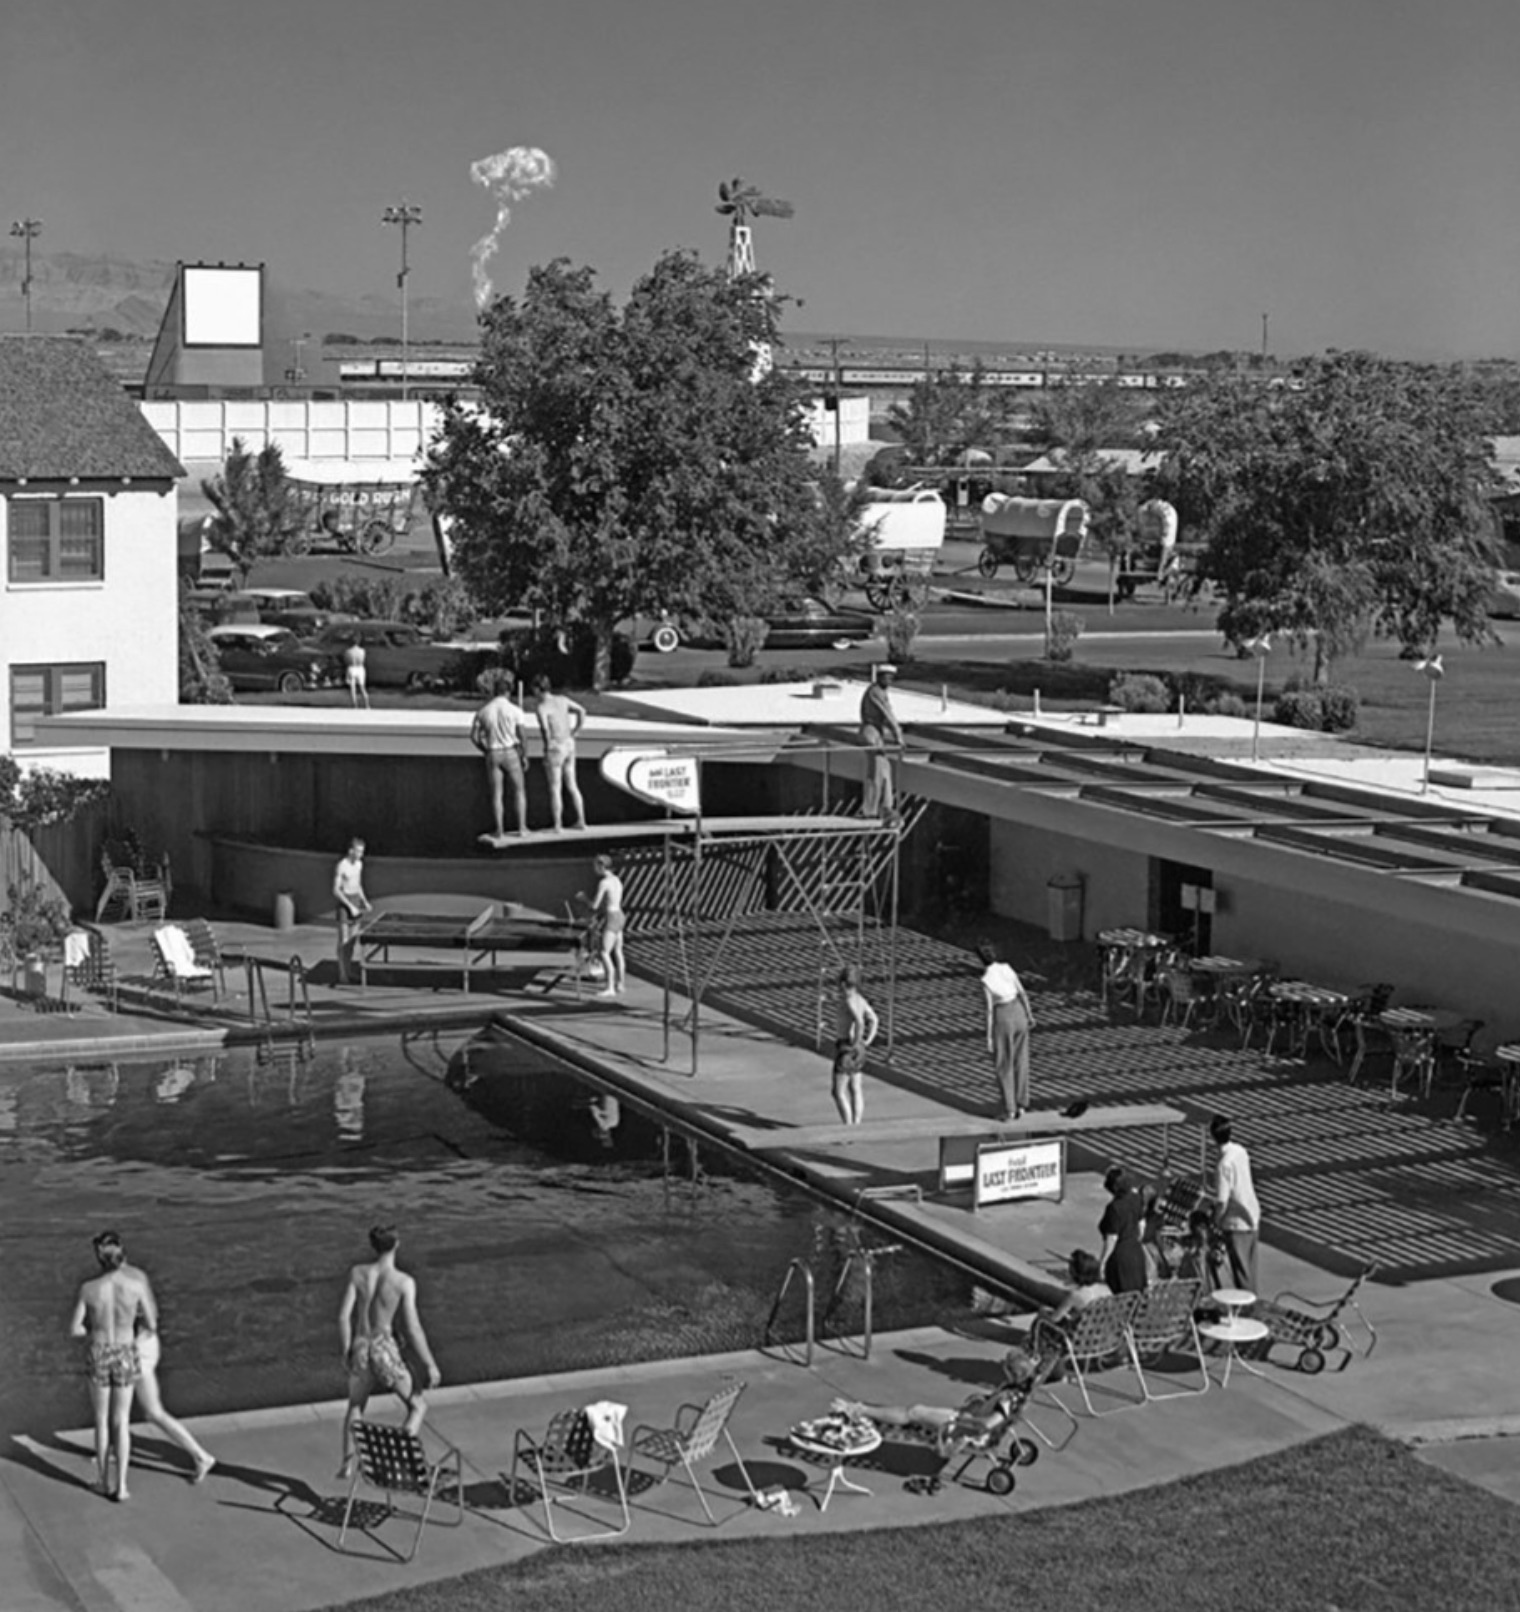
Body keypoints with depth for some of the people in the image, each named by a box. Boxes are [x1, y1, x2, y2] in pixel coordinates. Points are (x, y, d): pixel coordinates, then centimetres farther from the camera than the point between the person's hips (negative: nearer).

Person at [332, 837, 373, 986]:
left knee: (353, 940, 8)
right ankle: (342, 975, -4)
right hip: (344, 902, -7)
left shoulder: (359, 864, 8)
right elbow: (336, 890, -17)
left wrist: (365, 902, 7)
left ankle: (347, 970, 17)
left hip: (356, 902, 7)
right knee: (344, 941, -6)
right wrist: (350, 907, -21)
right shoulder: (342, 866, -15)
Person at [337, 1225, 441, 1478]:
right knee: (418, 1405, 16)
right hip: (386, 1350, -4)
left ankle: (348, 1462, 28)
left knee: (355, 1405, 29)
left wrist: (347, 1350, 10)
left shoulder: (357, 1274, -5)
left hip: (360, 1347, 4)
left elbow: (343, 1317, -5)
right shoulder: (404, 1282, -13)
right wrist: (430, 1365, -4)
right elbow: (412, 1328, -13)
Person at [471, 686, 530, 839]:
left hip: (492, 755, 1)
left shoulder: (482, 711, 1)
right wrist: (523, 755, 3)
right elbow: (521, 735, -10)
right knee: (519, 790, 14)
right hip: (511, 753, -1)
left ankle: (500, 831, 5)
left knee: (496, 794, 8)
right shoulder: (515, 710, -6)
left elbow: (474, 737, 1)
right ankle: (522, 827, 10)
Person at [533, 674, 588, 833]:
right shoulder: (562, 699, 4)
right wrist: (574, 732, 16)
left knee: (555, 789, 3)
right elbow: (582, 711, 13)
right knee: (571, 786, 16)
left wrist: (548, 743, -17)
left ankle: (558, 826, 7)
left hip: (554, 749, -6)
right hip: (569, 746, 6)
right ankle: (581, 821, 19)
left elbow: (545, 728, -32)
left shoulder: (541, 708, -16)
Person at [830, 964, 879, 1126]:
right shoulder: (859, 999, 8)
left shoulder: (848, 1000, -19)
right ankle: (856, 1126, 15)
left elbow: (859, 1022, -34)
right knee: (856, 1091, 12)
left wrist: (856, 1043, -24)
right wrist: (867, 1041, 13)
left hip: (847, 1047, -9)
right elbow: (874, 1020, 18)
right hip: (858, 1050, 9)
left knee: (839, 1092, -4)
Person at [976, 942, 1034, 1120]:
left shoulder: (986, 980, -17)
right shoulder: (1006, 968, -2)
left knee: (1002, 1066, 9)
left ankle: (1010, 1110, 10)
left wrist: (989, 1036, -9)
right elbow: (1022, 993, 3)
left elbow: (989, 1009, -16)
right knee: (1020, 1061, 15)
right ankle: (1021, 1105, 18)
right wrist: (1029, 1015, 16)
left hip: (1003, 1017, -5)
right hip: (1018, 1012, 5)